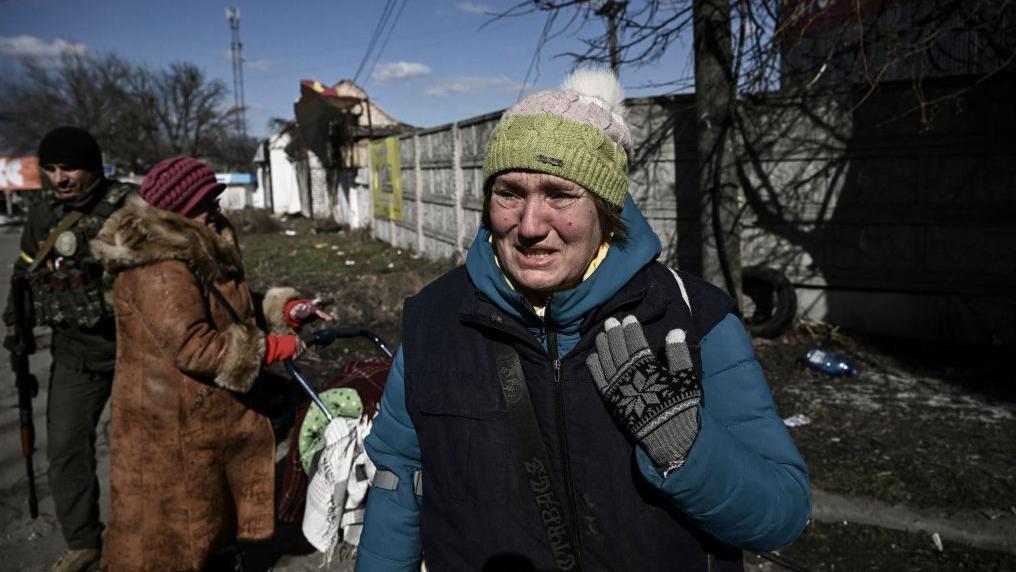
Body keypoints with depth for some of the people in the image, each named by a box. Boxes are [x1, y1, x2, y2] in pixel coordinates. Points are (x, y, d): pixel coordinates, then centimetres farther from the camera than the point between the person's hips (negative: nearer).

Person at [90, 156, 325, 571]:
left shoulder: (201, 250, 8)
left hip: (209, 410, 10)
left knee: (209, 504, 24)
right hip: (171, 423, -10)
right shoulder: (160, 269, -25)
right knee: (167, 522, 7)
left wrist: (283, 309, 2)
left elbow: (231, 312, 18)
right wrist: (270, 349, -23)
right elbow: (192, 347, -30)